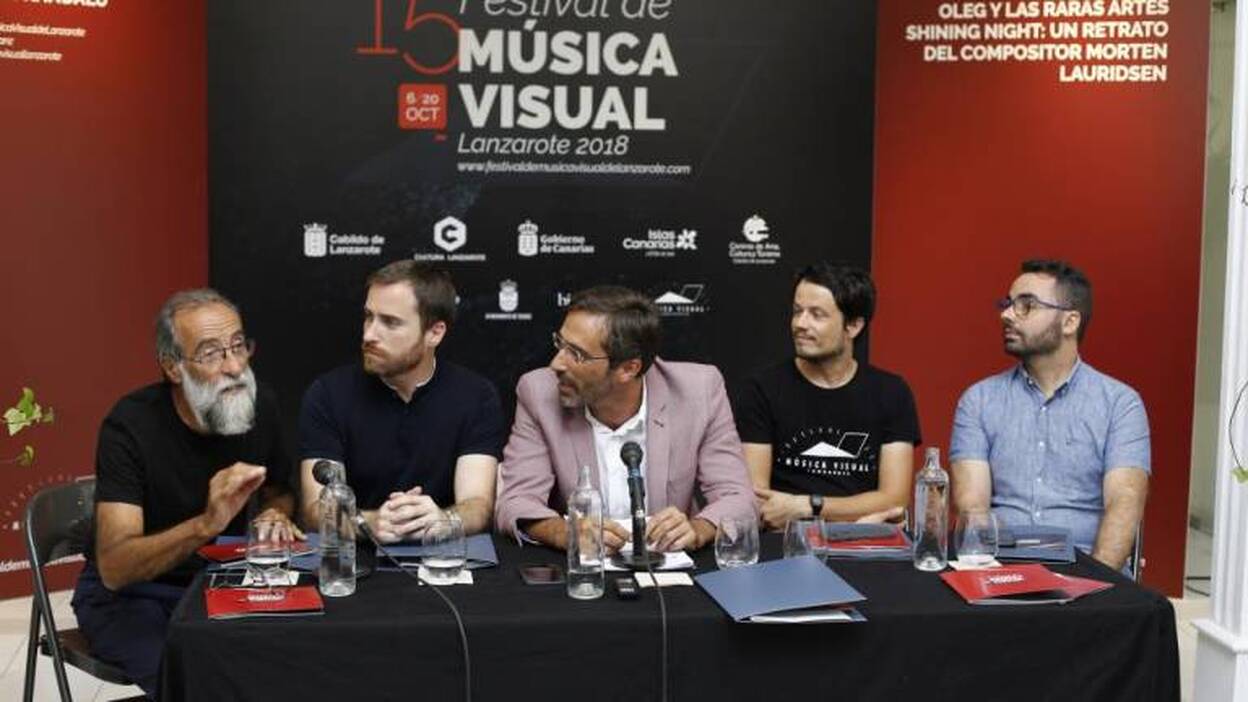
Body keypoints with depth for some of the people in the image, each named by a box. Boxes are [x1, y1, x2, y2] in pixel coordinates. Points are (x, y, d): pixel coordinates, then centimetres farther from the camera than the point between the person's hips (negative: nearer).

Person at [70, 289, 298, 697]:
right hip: (129, 593, -4)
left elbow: (278, 491, 13)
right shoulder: (130, 425, -22)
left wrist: (275, 514, -12)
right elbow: (114, 568, -29)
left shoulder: (259, 405, -8)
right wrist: (206, 524, -44)